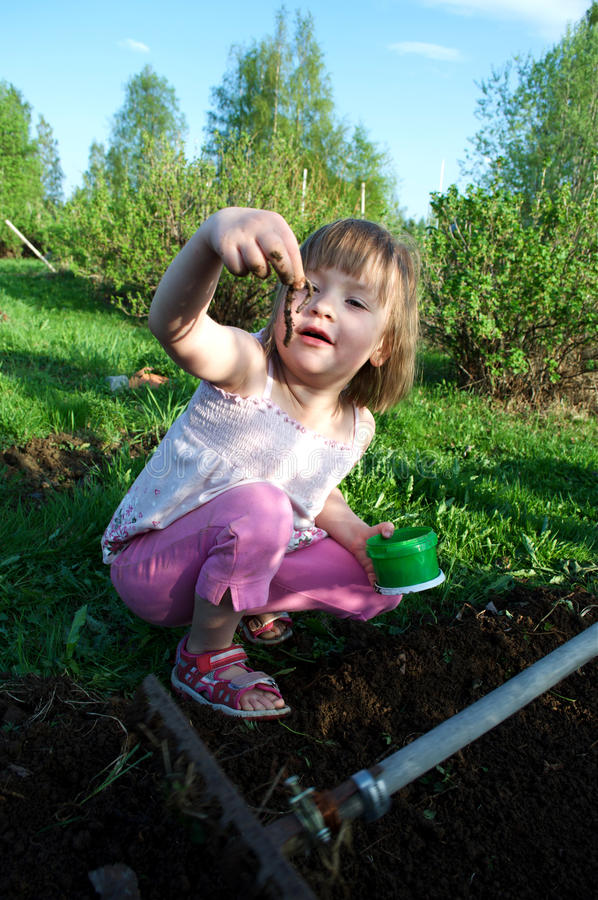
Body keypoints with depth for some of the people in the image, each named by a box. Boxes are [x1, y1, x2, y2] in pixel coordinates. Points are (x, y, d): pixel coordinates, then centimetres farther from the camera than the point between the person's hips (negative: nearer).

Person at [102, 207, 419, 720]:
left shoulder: (356, 429, -7)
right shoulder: (248, 371, -27)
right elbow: (172, 326, -49)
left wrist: (355, 533, -6)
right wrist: (214, 232, -67)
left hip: (243, 556, 6)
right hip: (146, 562, -6)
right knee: (259, 506, -37)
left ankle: (250, 606, 17)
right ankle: (205, 656, -11)